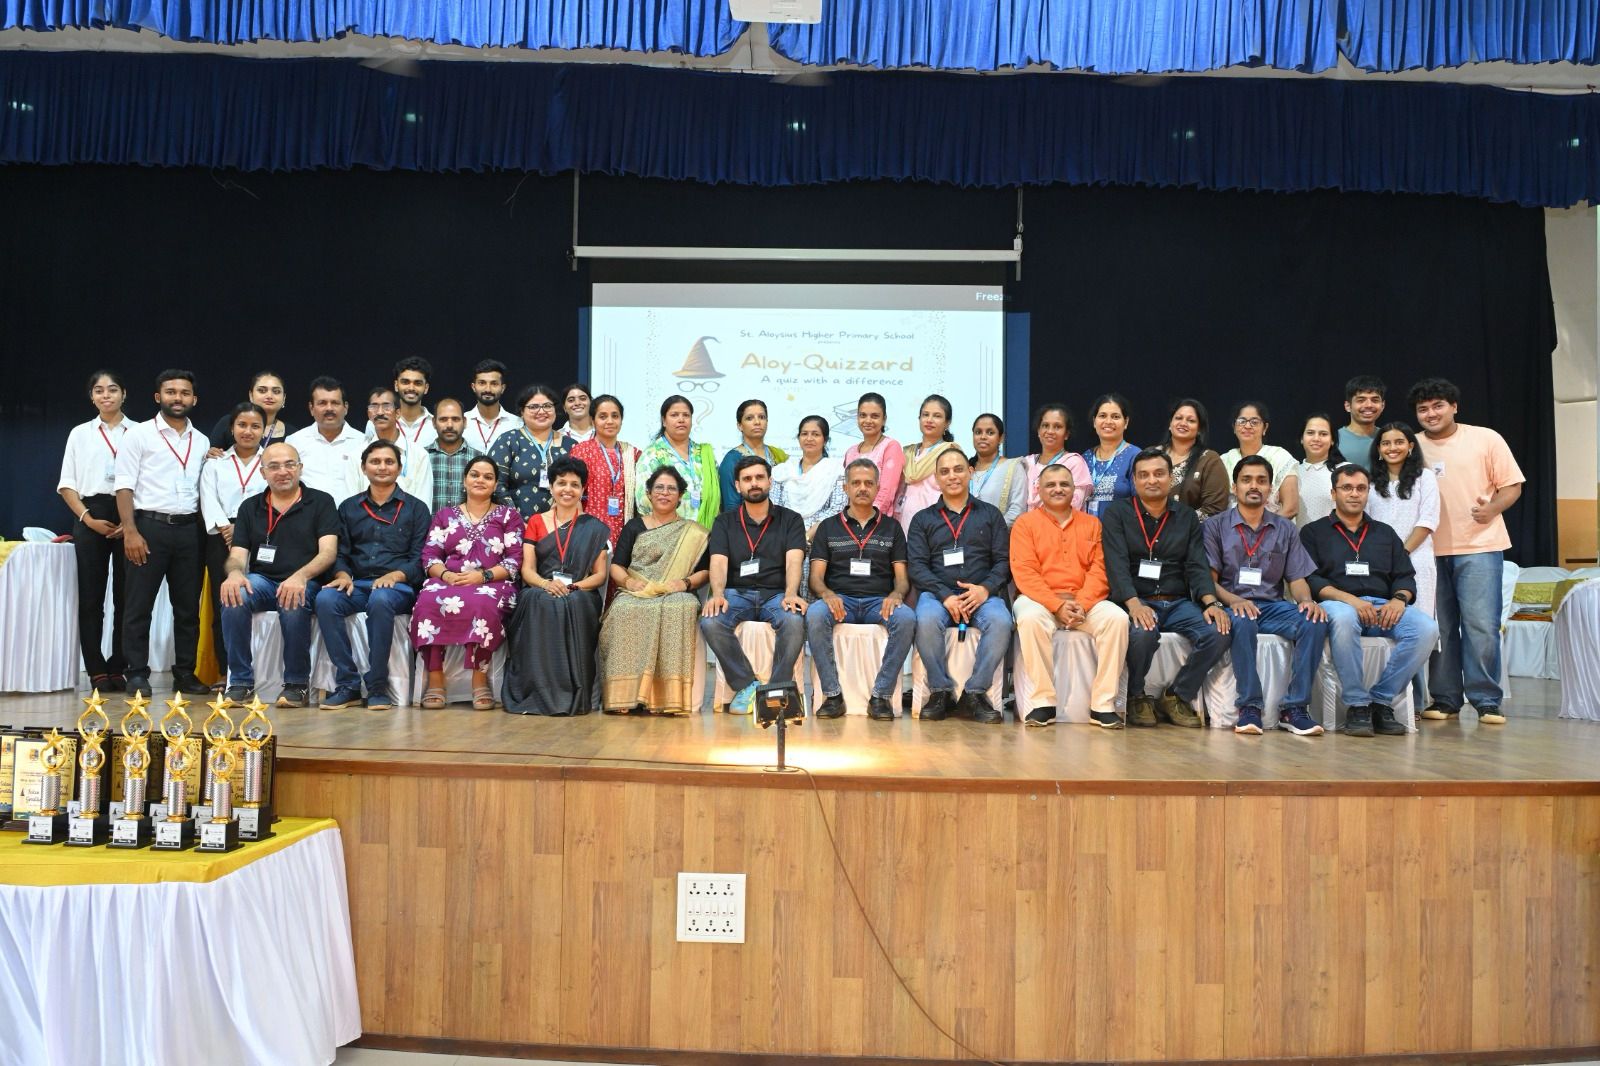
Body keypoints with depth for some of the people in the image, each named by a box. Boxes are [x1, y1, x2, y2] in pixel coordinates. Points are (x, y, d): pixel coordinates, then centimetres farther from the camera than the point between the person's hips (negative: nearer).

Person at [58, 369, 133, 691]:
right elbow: (67, 484, 9)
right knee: (91, 596, -1)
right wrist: (87, 519, -5)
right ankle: (97, 670, 3)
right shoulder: (80, 434, 12)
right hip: (90, 517, 1)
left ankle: (118, 667, 7)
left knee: (127, 595, -2)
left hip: (129, 521, -1)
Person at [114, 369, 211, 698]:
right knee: (140, 606, 0)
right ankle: (137, 675, 7)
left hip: (189, 529, 4)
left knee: (188, 606, 7)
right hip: (149, 526, -4)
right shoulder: (139, 435, 1)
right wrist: (130, 532, -13)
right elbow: (125, 487, -4)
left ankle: (185, 674, 15)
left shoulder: (201, 442, 14)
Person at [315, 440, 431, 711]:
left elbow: (420, 557, 3)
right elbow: (340, 553, 16)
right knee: (325, 599, -31)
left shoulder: (416, 508, 13)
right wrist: (343, 574, -7)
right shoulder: (349, 508, 23)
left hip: (398, 586, -3)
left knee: (380, 600, -39)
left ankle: (378, 687, -27)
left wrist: (395, 575, -15)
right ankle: (347, 684, -24)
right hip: (357, 585, 3)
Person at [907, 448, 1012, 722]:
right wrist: (945, 596, -13)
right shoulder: (923, 519, 17)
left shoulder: (990, 514, 18)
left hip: (981, 593, 1)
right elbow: (916, 566, 4)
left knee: (1001, 621, -33)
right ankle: (940, 691, -16)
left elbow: (1004, 561, 9)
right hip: (937, 592, 0)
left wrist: (985, 588, -12)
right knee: (927, 620, -35)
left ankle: (975, 693, -17)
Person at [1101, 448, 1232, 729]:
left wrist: (1211, 602, -16)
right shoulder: (1116, 514, 4)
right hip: (1135, 602, -3)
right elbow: (1117, 565, -10)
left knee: (1219, 633, -23)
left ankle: (1176, 697, -2)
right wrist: (1134, 604, -28)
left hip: (1178, 602, 4)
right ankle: (1136, 697, -6)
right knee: (1143, 633, -36)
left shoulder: (1187, 516, 14)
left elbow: (1197, 566, 4)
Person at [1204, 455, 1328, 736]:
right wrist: (1234, 600, -20)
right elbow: (1209, 579, 1)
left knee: (1315, 623, -27)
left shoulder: (1285, 529, 18)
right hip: (1234, 605, -3)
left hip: (1273, 606, 3)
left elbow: (1297, 578, 12)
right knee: (1243, 622, -38)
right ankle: (1249, 707, -31)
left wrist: (1307, 600, -12)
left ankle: (1294, 708, -23)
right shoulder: (1215, 526, 9)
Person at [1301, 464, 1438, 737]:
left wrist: (1399, 599, -7)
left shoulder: (1385, 533, 27)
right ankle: (1357, 705, -27)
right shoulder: (1314, 532, 14)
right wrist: (1349, 599, -16)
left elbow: (1405, 576, 17)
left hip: (1383, 606, 4)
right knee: (1343, 619, -41)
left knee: (1427, 628, -28)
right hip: (1337, 603, -4)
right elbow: (1310, 580, 0)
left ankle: (1381, 701, -16)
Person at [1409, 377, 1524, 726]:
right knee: (1440, 628, 5)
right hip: (1431, 550, 2)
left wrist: (1491, 508, -17)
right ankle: (1445, 699, 13)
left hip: (1479, 546, -2)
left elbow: (1512, 486, 2)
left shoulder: (1486, 439, 2)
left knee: (1481, 626, -7)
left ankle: (1487, 701, 3)